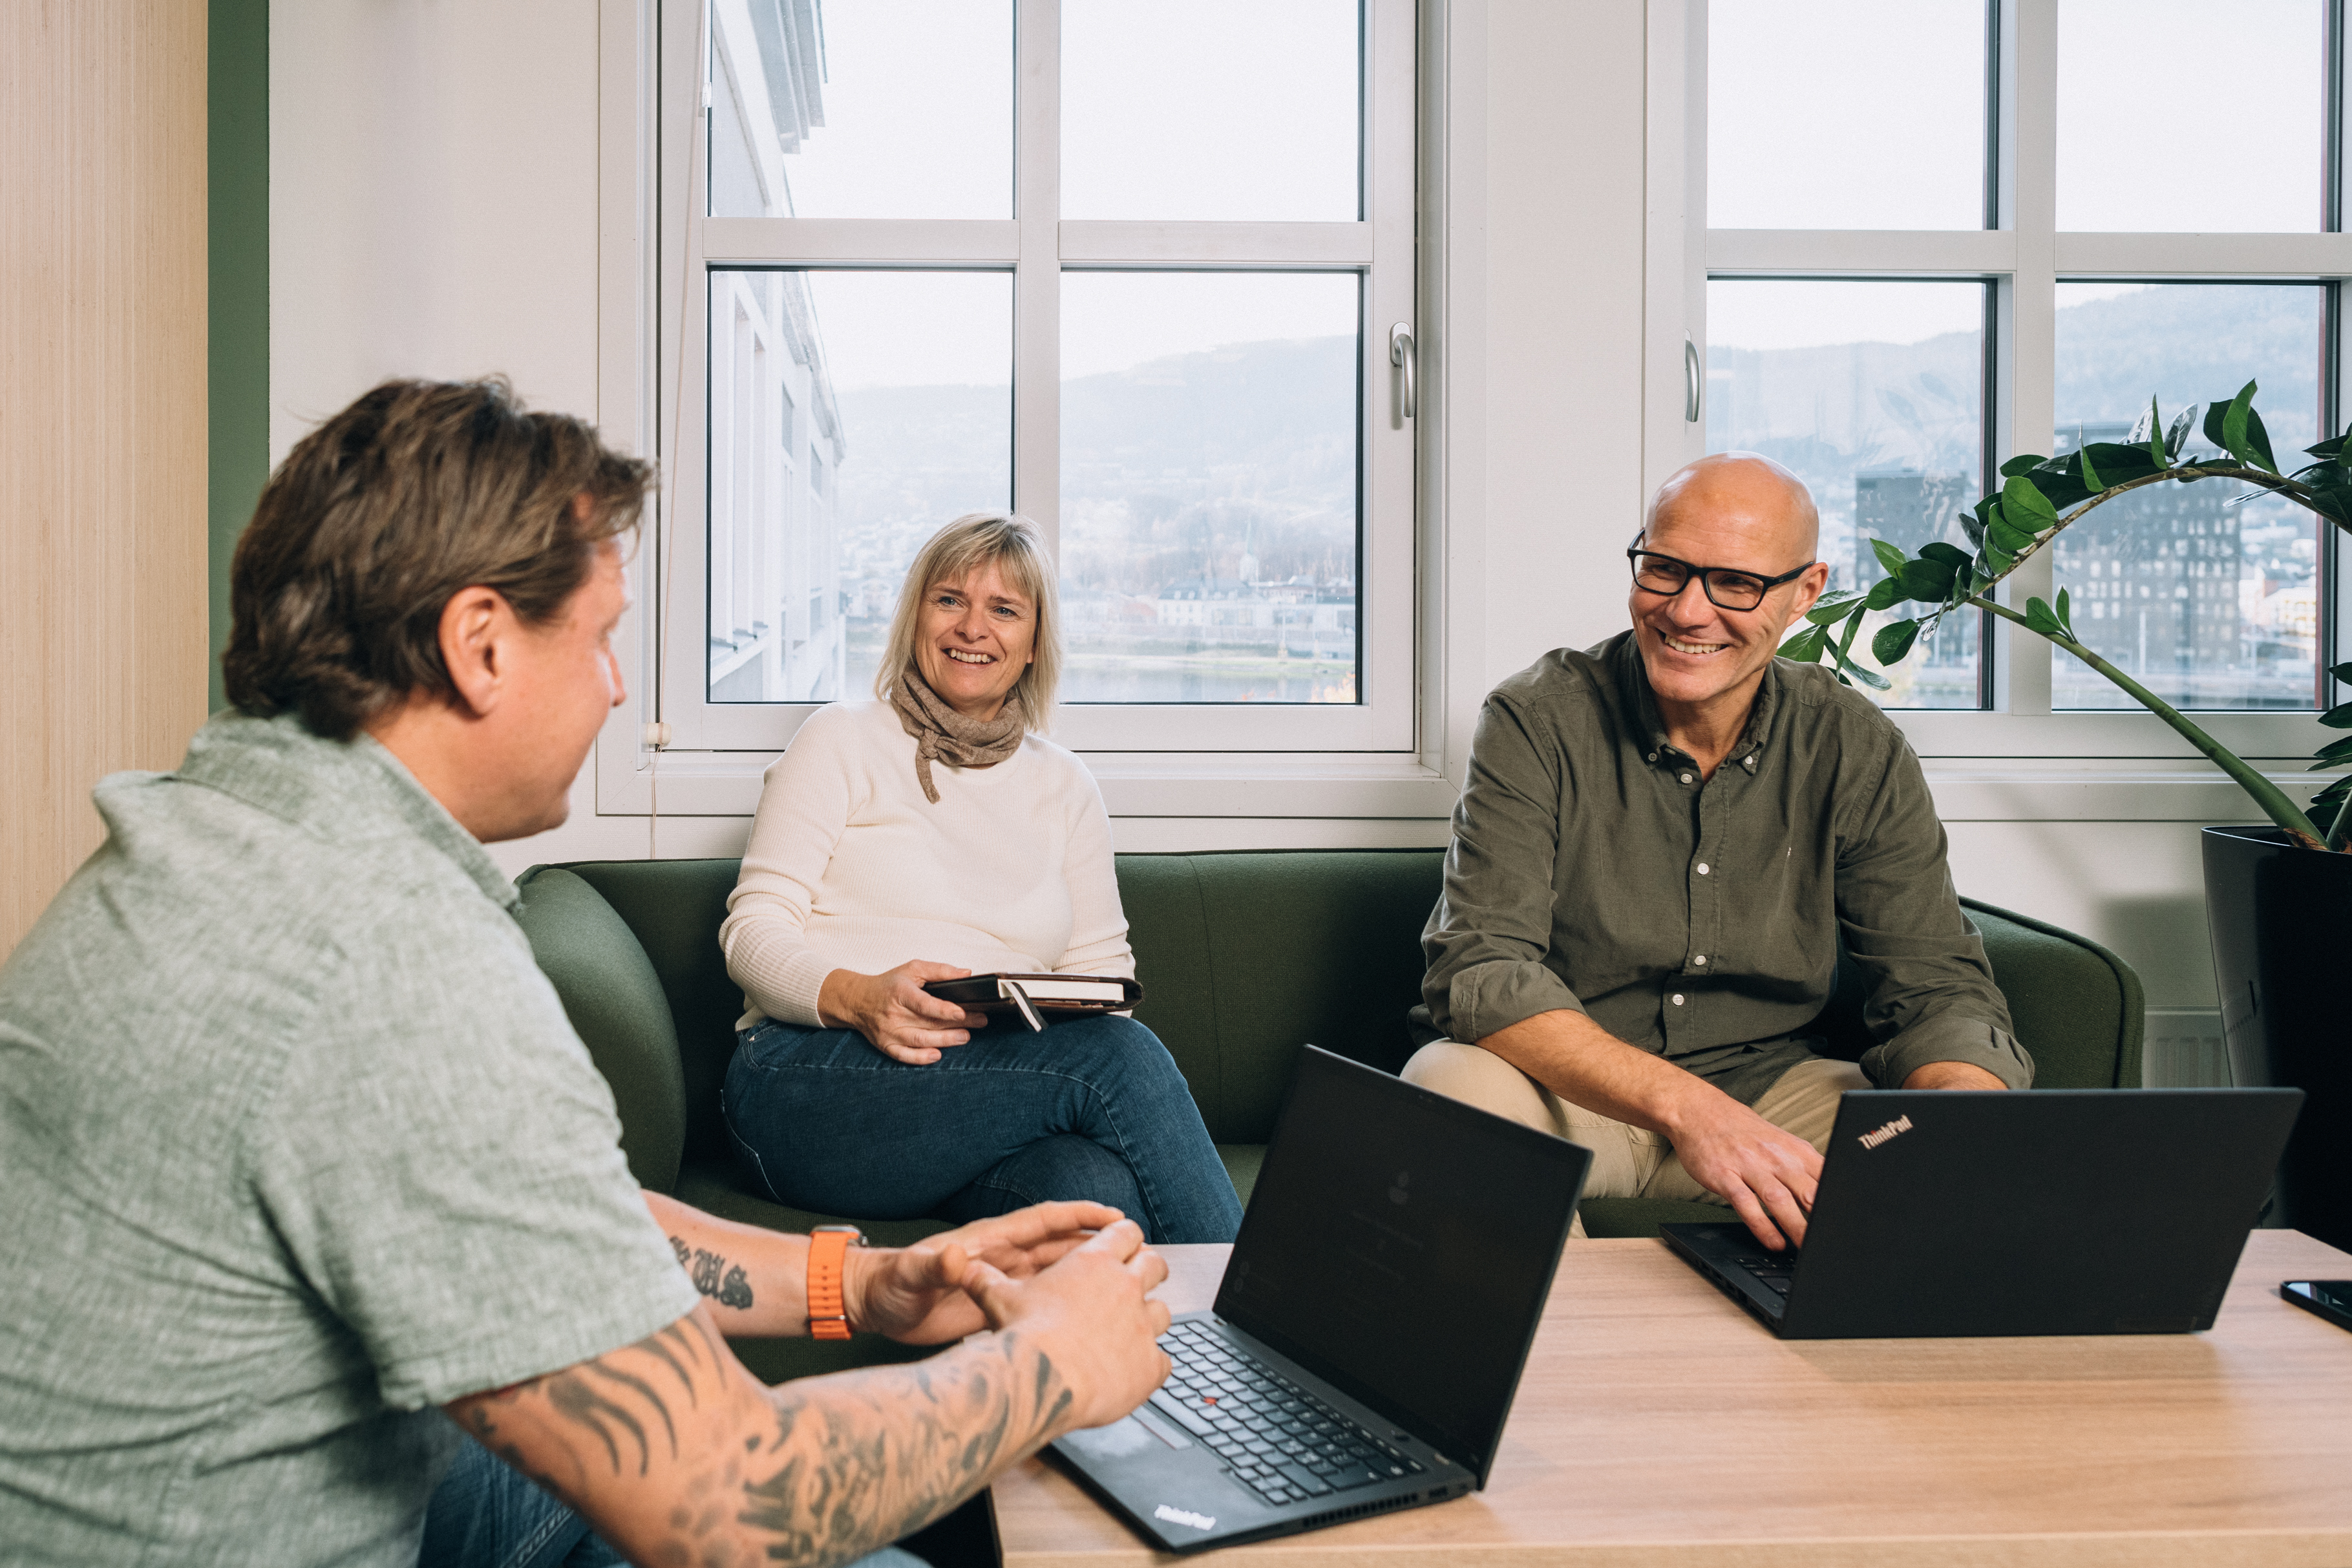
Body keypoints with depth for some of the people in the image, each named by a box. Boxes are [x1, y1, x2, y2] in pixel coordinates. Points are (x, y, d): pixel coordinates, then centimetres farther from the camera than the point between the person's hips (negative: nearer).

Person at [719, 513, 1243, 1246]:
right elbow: (754, 927, 1)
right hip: (810, 1086, -3)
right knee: (1117, 1055, -29)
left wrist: (1091, 1013, -7)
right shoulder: (843, 739, 9)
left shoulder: (1066, 787, 21)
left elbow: (1103, 966, 19)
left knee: (1103, 1187, -35)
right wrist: (856, 998, -21)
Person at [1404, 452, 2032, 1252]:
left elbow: (1936, 988, -5)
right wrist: (1683, 1106, -38)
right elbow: (1482, 970, -22)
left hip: (1764, 1090, 3)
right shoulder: (1536, 720, -12)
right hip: (1568, 1092, -2)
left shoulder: (1857, 754, -1)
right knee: (1454, 1086, -35)